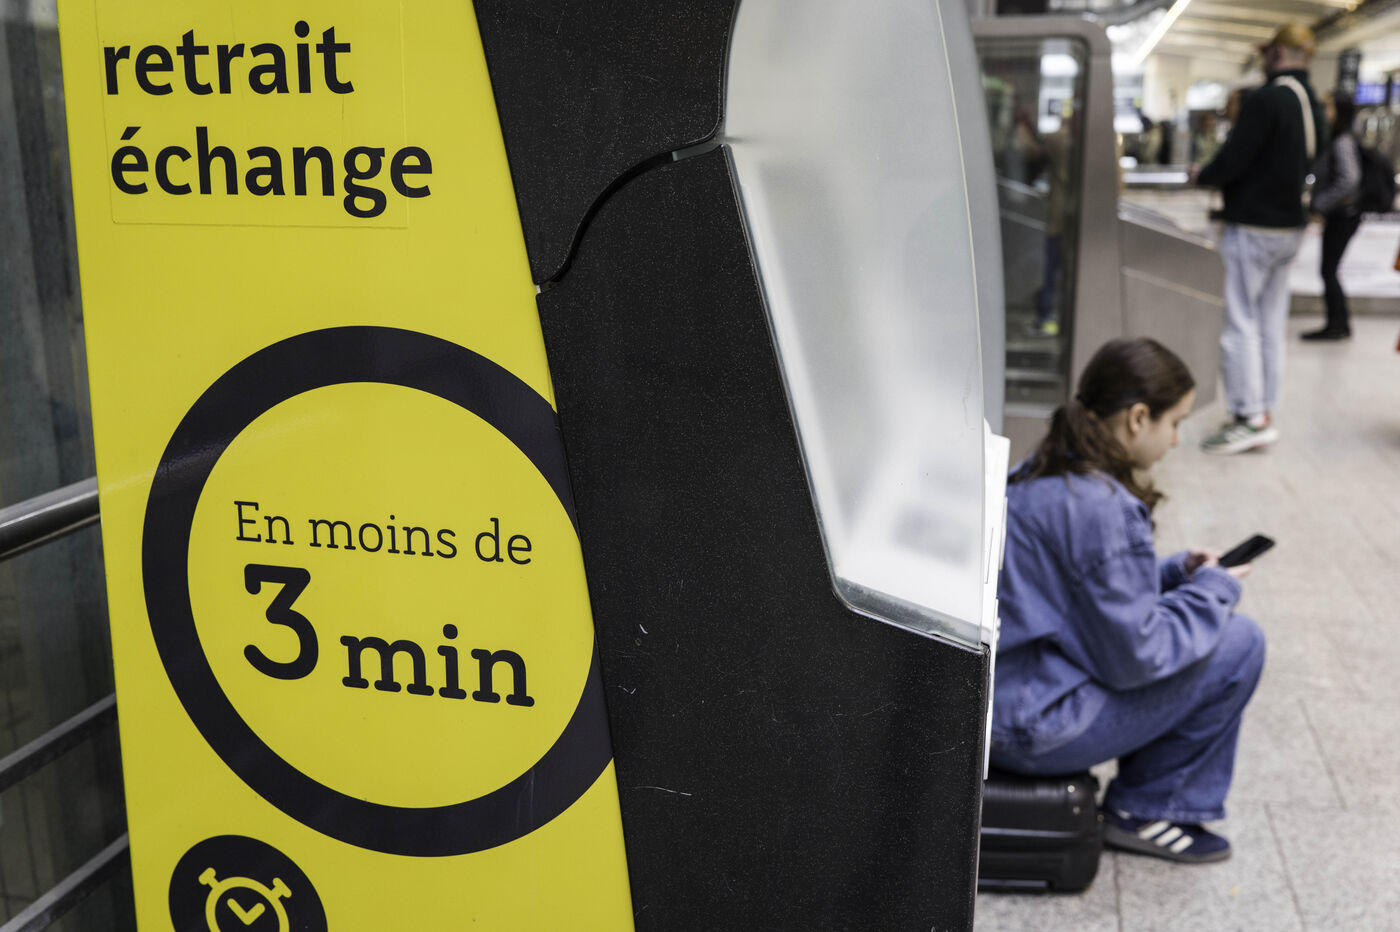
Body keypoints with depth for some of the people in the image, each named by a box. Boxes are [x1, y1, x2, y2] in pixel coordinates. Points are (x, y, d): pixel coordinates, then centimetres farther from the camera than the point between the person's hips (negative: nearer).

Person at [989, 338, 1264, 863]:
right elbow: (1134, 657, -17)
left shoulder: (1039, 473, 6)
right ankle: (1147, 813, 11)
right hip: (1029, 728, -9)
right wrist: (1214, 589, -3)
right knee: (1238, 644, -2)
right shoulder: (1100, 508, -23)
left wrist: (1178, 572, 10)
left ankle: (1142, 803, 22)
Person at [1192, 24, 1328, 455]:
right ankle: (1265, 412, 17)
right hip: (1290, 227, 9)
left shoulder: (1265, 101, -17)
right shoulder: (1315, 108, 11)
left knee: (1241, 323, -4)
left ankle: (1249, 419, -4)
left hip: (1253, 229, -8)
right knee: (1271, 325, 12)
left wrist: (1202, 175, 1)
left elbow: (1231, 162, -20)